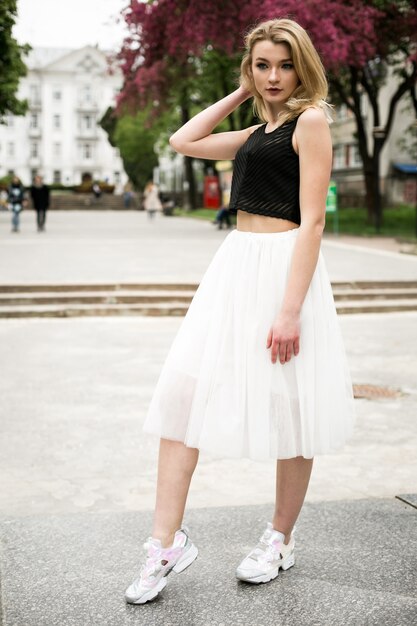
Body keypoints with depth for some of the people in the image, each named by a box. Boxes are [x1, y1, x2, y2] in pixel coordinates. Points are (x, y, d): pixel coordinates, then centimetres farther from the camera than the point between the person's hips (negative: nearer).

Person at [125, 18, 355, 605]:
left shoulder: (311, 120, -6)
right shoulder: (257, 132, 17)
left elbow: (312, 220, -14)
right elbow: (184, 141, 23)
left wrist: (290, 310, -20)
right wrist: (240, 93, 17)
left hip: (284, 266, -8)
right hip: (236, 264, 8)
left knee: (287, 408, 4)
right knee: (184, 391, -2)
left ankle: (281, 539, 22)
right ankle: (167, 541, 3)